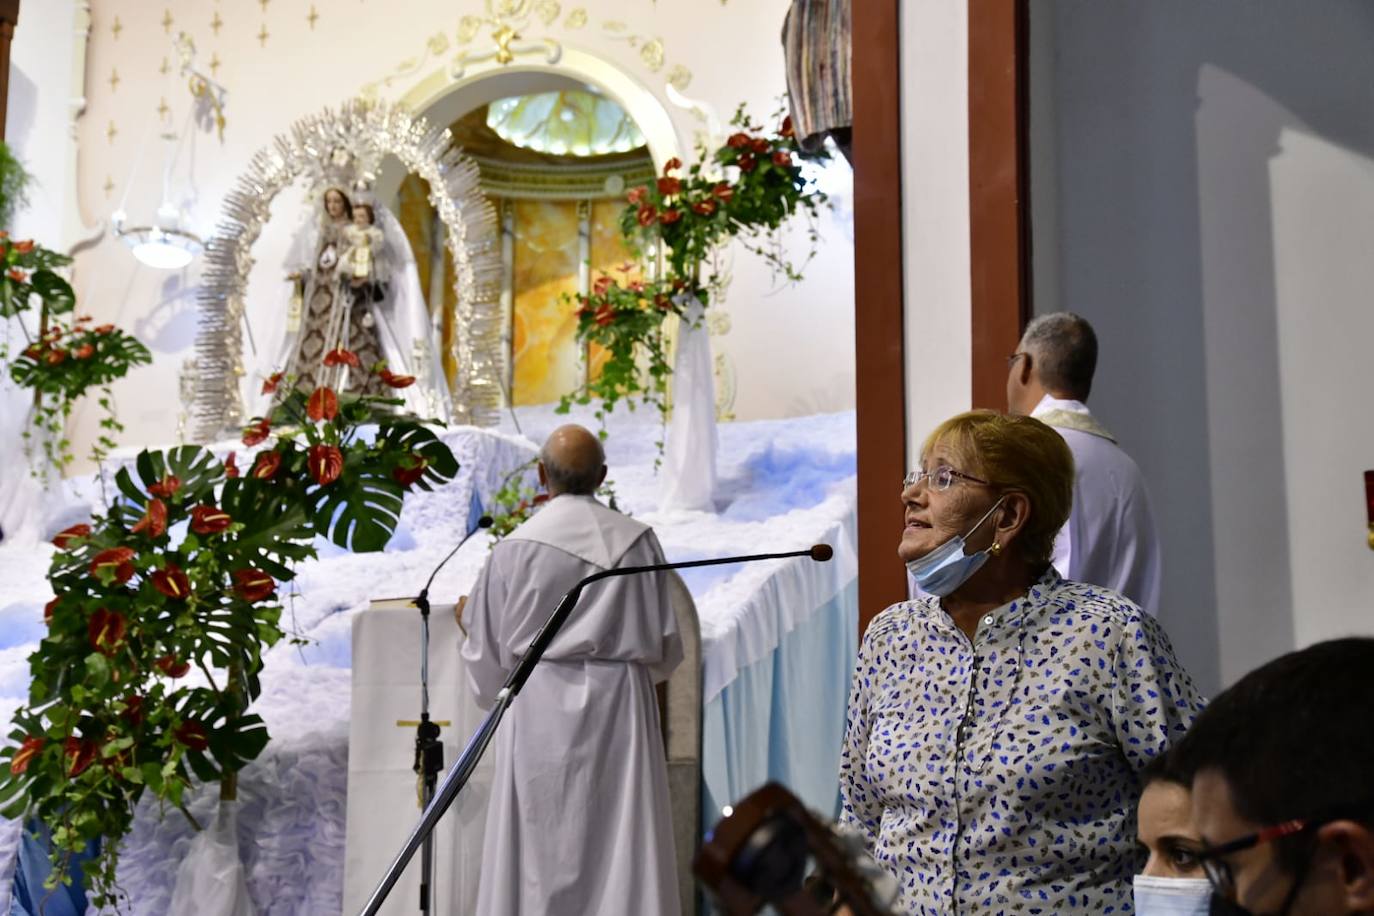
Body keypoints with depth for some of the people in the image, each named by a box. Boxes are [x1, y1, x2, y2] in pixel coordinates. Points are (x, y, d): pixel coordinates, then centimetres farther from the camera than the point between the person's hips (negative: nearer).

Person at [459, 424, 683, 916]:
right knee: (621, 844, 4)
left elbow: (488, 649, 3)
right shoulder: (637, 540, 0)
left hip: (540, 711, -1)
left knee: (538, 847, 5)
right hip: (618, 707, 1)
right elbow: (664, 645, 4)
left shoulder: (515, 546, -4)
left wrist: (466, 617, 25)